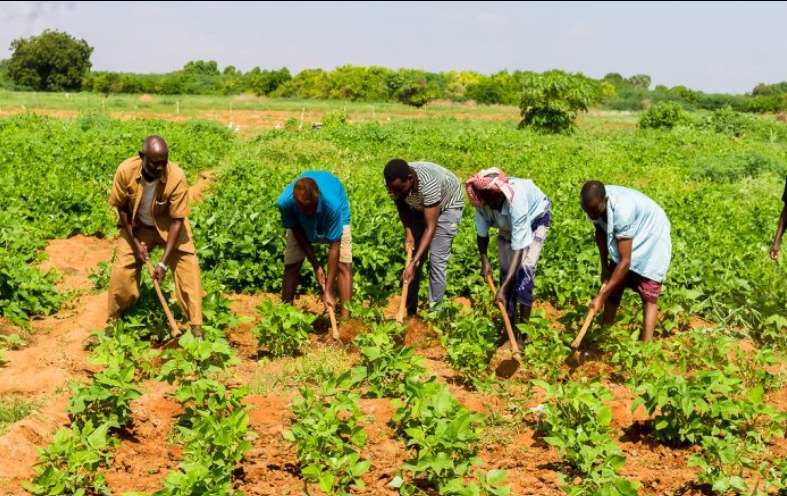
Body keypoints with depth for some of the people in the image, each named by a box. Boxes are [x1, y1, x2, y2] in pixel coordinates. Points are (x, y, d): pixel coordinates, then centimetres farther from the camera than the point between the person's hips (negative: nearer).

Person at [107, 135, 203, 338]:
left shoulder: (177, 177, -33)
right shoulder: (126, 171, -28)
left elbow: (177, 221, -25)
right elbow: (122, 207, -10)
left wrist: (164, 262, -27)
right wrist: (135, 242, -13)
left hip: (169, 227, -1)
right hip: (137, 227, 1)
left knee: (188, 272, -12)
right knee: (121, 274, -2)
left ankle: (196, 329, -4)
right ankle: (113, 323, 21)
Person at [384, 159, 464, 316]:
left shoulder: (428, 183, -43)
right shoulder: (394, 183, -27)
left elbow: (430, 227, -38)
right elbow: (402, 207, -4)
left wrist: (414, 263, -41)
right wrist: (408, 232, -18)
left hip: (448, 205, -5)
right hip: (420, 206, 5)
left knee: (437, 259, -13)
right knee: (412, 254, 2)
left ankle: (435, 309, -3)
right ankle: (409, 310, 10)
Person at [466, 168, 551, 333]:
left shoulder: (516, 199, -44)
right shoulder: (482, 200, -30)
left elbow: (518, 247, -44)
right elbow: (481, 232, -10)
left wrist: (503, 288, -46)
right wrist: (484, 260, -23)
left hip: (535, 219, -4)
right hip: (508, 224, 5)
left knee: (524, 267, -20)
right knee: (506, 269, -4)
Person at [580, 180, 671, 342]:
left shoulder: (621, 211, -41)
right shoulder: (594, 203, -21)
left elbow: (625, 261, -38)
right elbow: (600, 231, 3)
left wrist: (601, 296, -35)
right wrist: (604, 266, 3)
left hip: (651, 237, -7)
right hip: (624, 238, 7)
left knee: (649, 295, -11)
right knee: (613, 288, 7)